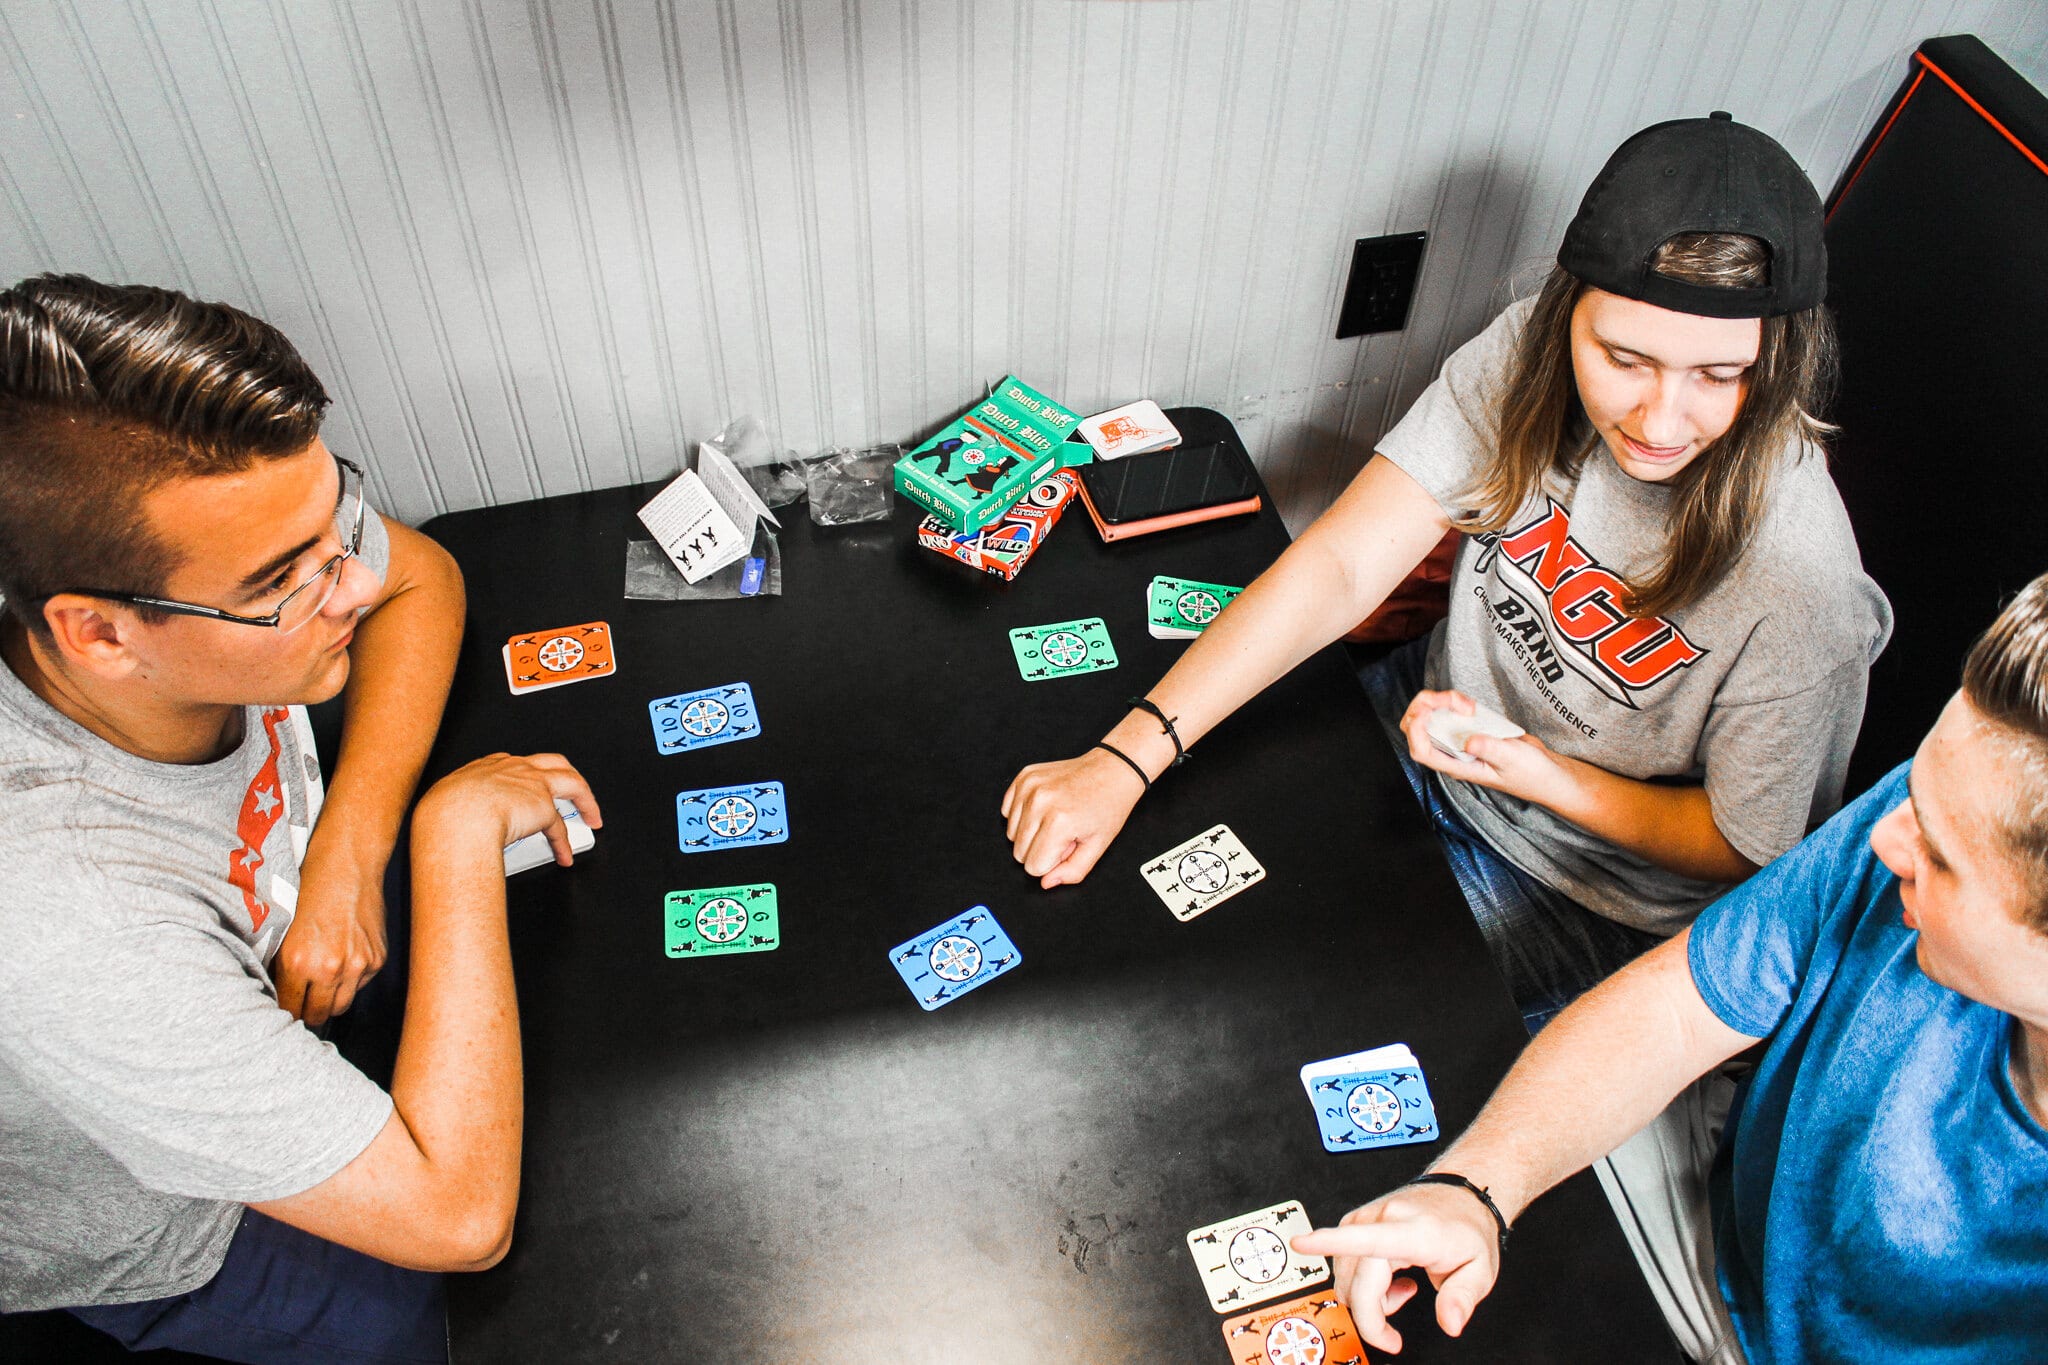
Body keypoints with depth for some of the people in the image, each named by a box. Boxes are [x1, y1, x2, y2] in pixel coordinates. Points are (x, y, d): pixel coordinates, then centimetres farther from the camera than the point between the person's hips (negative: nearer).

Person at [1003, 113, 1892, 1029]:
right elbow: (1340, 565, -22)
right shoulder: (1527, 356, -21)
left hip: (1589, 899, -4)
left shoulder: (1797, 583, -32)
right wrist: (1123, 759, -30)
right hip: (1445, 714, 4)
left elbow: (1741, 851, -15)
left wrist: (1539, 775, -30)